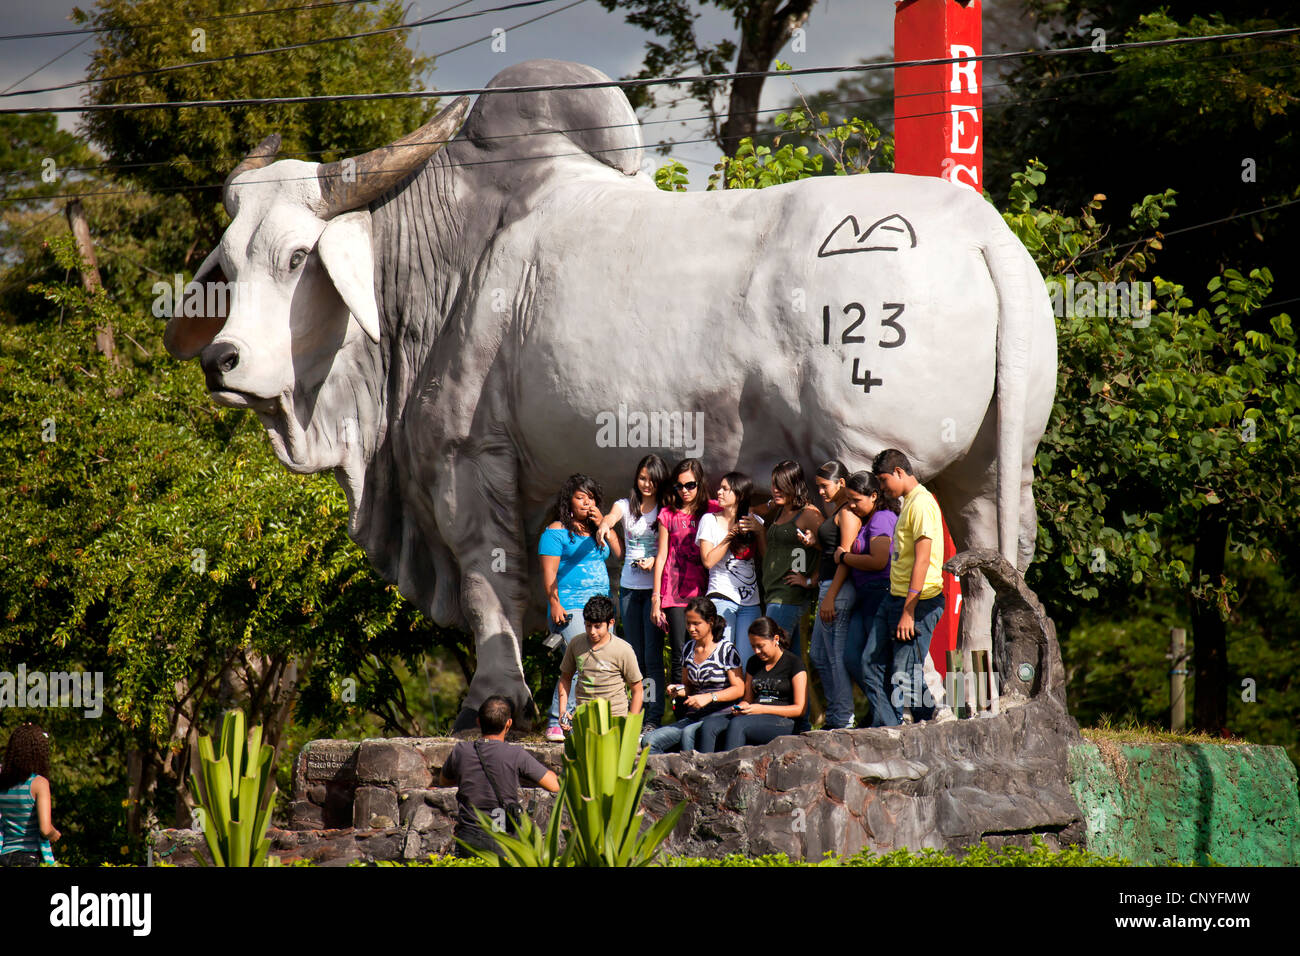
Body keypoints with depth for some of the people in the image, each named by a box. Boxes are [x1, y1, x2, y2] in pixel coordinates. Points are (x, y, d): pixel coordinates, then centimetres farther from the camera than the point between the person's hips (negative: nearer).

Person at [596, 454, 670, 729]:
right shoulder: (626, 505, 9)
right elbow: (612, 517, -13)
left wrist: (654, 562, -17)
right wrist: (604, 525, -37)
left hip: (655, 586, -3)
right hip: (629, 587, 3)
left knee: (652, 656, -10)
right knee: (635, 656, 7)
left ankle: (654, 718, -11)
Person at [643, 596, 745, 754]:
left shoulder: (726, 649, -4)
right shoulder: (688, 649, 15)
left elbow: (739, 689, -7)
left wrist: (709, 697, -19)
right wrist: (678, 689, 3)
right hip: (694, 717, 6)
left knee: (688, 734, -37)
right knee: (649, 740, -15)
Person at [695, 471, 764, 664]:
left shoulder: (754, 522, 12)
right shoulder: (710, 520, 6)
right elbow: (708, 560, -4)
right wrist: (731, 535, -6)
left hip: (751, 603, 2)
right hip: (722, 598, -2)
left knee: (747, 659, -4)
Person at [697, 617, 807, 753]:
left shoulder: (793, 663, 0)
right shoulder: (754, 663, 20)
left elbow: (800, 709, -5)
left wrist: (762, 709, -13)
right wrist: (740, 707, 0)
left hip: (783, 721, -6)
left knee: (737, 725, -36)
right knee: (709, 725, -22)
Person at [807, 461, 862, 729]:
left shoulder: (847, 513, -12)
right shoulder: (835, 511, 18)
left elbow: (845, 557, -18)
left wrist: (830, 596, -20)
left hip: (839, 588, -11)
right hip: (828, 587, 11)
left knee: (837, 656, -8)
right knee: (818, 654, 13)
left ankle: (843, 718, -5)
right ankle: (834, 715, 17)